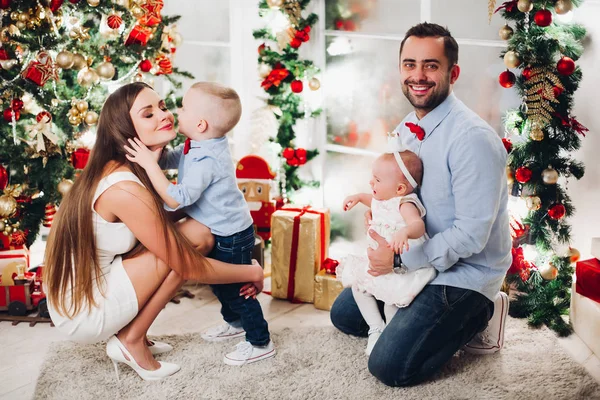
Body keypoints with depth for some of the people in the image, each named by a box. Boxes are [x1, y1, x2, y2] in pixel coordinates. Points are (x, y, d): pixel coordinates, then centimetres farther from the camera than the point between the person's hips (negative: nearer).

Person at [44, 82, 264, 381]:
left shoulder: (112, 169, 3)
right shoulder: (125, 189, -25)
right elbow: (188, 266, -18)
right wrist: (251, 272, -6)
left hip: (74, 299, 9)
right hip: (85, 316, -9)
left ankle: (130, 336, 9)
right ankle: (131, 340, -4)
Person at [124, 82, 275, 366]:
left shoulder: (206, 161, -33)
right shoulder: (195, 148, -2)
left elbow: (176, 199, -37)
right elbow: (167, 161, 12)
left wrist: (149, 164, -34)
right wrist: (148, 156, -7)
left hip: (232, 238, -10)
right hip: (221, 232, 10)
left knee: (235, 290, 4)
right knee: (220, 283, 26)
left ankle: (260, 343, 19)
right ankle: (235, 322, 48)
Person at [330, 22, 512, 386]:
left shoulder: (472, 138, -25)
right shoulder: (408, 128, 2)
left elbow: (471, 235, -26)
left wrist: (401, 260, -21)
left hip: (464, 272, -8)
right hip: (416, 259, 9)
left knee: (391, 367, -16)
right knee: (344, 314, 16)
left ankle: (477, 317, 3)